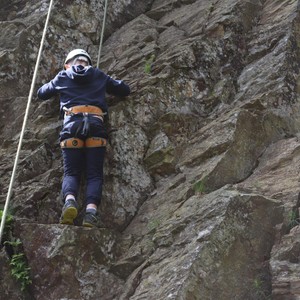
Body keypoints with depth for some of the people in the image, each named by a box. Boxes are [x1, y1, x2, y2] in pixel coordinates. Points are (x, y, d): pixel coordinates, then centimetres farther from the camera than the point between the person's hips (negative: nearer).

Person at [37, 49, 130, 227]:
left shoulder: (63, 77, 25)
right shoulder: (99, 75, 25)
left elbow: (41, 94, 38)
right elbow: (125, 90, 30)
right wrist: (106, 86, 47)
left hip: (72, 123, 0)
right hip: (95, 123, 0)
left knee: (71, 172, 1)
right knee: (95, 174, -3)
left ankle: (70, 200, -31)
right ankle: (92, 208, -28)